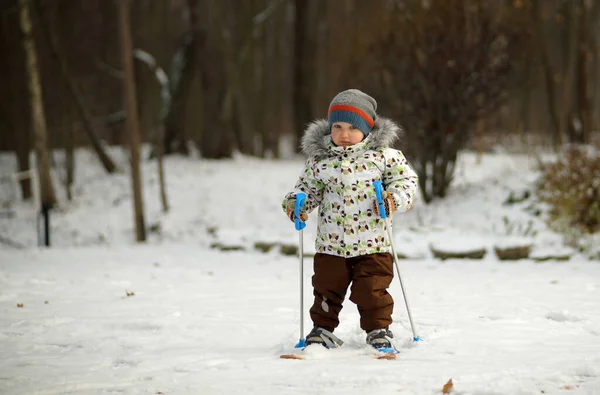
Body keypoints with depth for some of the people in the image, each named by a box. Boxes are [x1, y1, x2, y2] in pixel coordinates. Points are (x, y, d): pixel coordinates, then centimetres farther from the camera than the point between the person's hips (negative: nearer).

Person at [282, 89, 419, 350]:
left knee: (372, 293, 1)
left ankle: (378, 331, 19)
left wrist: (395, 198, -18)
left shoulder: (382, 155, -5)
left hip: (372, 245, -2)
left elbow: (406, 178, -1)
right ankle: (322, 330, 28)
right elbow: (309, 186, 13)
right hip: (330, 244, 2)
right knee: (326, 290, 11)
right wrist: (296, 202, -5)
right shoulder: (319, 159, 1)